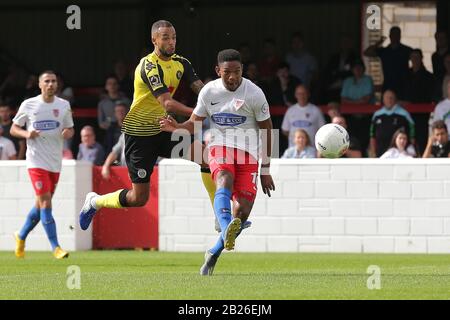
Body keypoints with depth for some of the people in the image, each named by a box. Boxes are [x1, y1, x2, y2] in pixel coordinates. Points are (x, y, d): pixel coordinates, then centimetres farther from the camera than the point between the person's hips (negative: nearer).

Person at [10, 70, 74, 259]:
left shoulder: (64, 105, 7)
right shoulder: (28, 105, -1)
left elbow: (70, 129, 17)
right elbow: (13, 129, 6)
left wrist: (68, 133, -7)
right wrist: (26, 134, -15)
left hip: (55, 162, 4)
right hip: (36, 160, -4)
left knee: (41, 205, 12)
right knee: (45, 202, -14)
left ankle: (21, 237, 33)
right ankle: (55, 247, -15)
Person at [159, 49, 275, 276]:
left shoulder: (254, 94, -4)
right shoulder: (209, 91, 2)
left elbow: (266, 131, 3)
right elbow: (194, 123, 12)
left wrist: (265, 170, 4)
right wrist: (176, 127, -12)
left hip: (248, 154, 0)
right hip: (220, 147, 0)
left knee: (242, 212, -11)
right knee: (224, 181, -34)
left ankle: (214, 253, 7)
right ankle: (226, 231, -58)